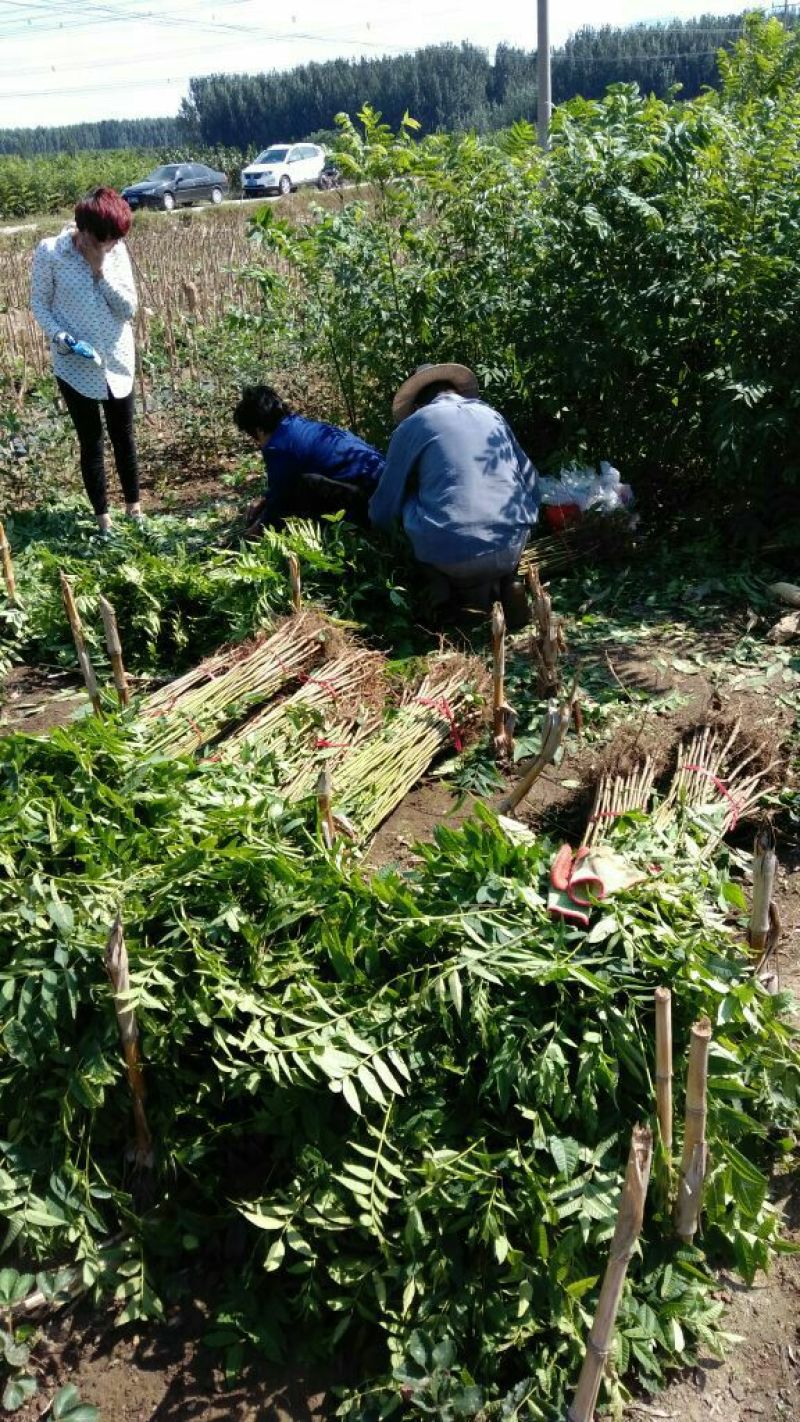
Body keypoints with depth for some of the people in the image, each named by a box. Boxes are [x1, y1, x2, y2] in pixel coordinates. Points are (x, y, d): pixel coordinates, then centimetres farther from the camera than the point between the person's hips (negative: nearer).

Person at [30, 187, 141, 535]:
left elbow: (129, 308, -7)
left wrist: (101, 270, -18)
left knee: (124, 437, 14)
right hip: (75, 365, -2)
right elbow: (39, 304, -4)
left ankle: (134, 506, 30)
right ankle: (103, 516, 19)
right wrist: (61, 337, -19)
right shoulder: (49, 252, -12)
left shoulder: (116, 251, -4)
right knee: (91, 442, 8)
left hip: (117, 362, 3)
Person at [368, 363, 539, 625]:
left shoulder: (413, 424, 8)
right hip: (513, 547, 4)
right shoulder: (492, 414, 18)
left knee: (409, 501, 23)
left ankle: (452, 586, 7)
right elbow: (531, 484, 22)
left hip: (452, 554, -3)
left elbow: (382, 511, 15)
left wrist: (378, 518, 39)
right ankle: (500, 585, 10)